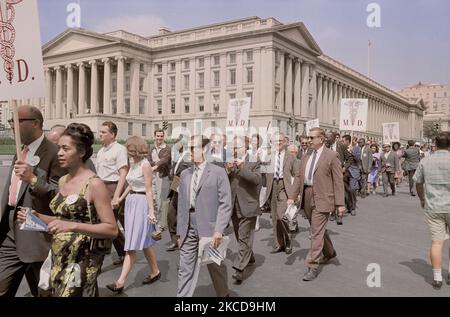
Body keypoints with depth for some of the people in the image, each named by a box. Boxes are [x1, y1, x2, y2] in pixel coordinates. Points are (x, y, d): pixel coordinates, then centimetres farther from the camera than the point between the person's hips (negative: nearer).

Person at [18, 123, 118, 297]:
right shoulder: (62, 181, 8)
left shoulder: (94, 184, -15)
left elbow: (112, 229, -18)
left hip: (82, 260, -7)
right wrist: (36, 216, 1)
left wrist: (73, 226, -27)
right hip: (59, 258, 7)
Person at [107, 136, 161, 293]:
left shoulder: (145, 165, -13)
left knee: (132, 245, -7)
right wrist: (119, 199, 20)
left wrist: (151, 211, -19)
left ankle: (121, 282, -5)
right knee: (143, 242, 16)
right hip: (131, 202, 9)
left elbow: (149, 190, -15)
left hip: (141, 203, -9)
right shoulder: (133, 163, 11)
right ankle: (155, 271, 29)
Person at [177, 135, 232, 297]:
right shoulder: (185, 174, 11)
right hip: (188, 230, 4)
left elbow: (225, 204, -9)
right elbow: (181, 205, 13)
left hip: (209, 229, -4)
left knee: (216, 267, 13)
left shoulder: (218, 172, -5)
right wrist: (180, 231, 10)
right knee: (185, 270, 6)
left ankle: (224, 294, 36)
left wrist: (219, 230, -17)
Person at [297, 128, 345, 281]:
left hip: (321, 198, -7)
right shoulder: (306, 157, 11)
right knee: (318, 229, 20)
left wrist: (340, 203, -11)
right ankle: (329, 252, 43)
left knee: (317, 232, -6)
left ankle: (313, 267, 1)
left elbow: (338, 181, -8)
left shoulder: (331, 156, -7)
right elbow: (301, 178, 13)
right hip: (307, 196, 7)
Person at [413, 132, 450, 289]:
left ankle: (437, 278, 9)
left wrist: (422, 199, 25)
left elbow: (418, 183, 9)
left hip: (433, 207, 2)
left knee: (437, 242, 5)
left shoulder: (425, 161, 2)